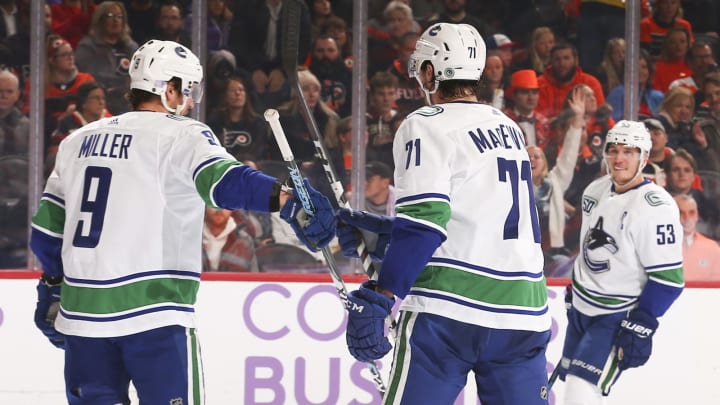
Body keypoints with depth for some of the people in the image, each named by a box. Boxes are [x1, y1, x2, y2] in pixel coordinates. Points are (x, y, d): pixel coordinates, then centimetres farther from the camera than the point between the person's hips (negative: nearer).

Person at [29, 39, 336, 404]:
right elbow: (224, 181, -26)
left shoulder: (79, 141, 16)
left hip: (80, 307, 6)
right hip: (152, 311, -6)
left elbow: (46, 230, 20)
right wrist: (285, 198, -40)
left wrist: (52, 291, 33)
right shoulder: (181, 135, -4)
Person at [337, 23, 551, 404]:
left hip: (449, 309, -6)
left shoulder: (427, 126, -4)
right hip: (523, 310, 6)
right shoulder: (508, 128, 18)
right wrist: (381, 231, 20)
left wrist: (377, 298, -17)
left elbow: (423, 224, -14)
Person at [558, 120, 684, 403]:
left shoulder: (656, 207, -21)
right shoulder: (596, 191, 4)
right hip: (581, 308, 8)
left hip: (618, 317, -8)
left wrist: (640, 327, -24)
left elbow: (668, 277, -22)